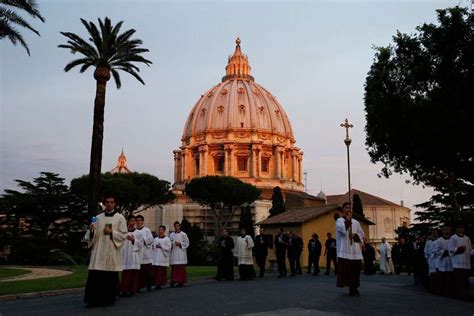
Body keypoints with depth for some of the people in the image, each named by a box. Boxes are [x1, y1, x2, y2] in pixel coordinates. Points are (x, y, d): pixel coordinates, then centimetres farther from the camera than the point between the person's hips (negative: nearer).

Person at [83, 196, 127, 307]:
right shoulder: (98, 218, 11)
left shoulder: (120, 218, 2)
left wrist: (111, 232, -14)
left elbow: (124, 235, -3)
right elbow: (93, 235, 10)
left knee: (110, 278, 3)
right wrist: (91, 230, -11)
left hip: (112, 253, -2)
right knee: (95, 277, -3)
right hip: (98, 252, 2)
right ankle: (94, 299, 4)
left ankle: (108, 299, 15)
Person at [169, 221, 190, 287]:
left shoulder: (183, 234, 2)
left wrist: (180, 243, -12)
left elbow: (187, 243, 0)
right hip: (174, 253, 3)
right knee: (174, 268, -1)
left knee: (181, 268, -3)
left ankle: (181, 282, 2)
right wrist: (171, 244, -8)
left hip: (181, 253, -3)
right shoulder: (171, 235, 13)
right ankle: (174, 281, 2)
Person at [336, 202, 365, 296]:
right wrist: (348, 219, -9)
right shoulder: (339, 220, 4)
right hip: (344, 249, -4)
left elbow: (362, 234, 14)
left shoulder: (356, 222, 16)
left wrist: (355, 235, -5)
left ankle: (353, 288, 9)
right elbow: (342, 229, -16)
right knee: (345, 268, -7)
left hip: (355, 250, 4)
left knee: (355, 269, 1)